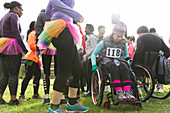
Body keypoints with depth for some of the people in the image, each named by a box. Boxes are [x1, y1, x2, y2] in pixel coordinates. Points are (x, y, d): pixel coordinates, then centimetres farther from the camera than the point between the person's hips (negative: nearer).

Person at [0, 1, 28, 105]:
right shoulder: (14, 16, -5)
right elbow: (16, 34, -14)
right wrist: (24, 49, -9)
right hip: (12, 49, -8)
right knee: (13, 75, -3)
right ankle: (13, 100, 0)